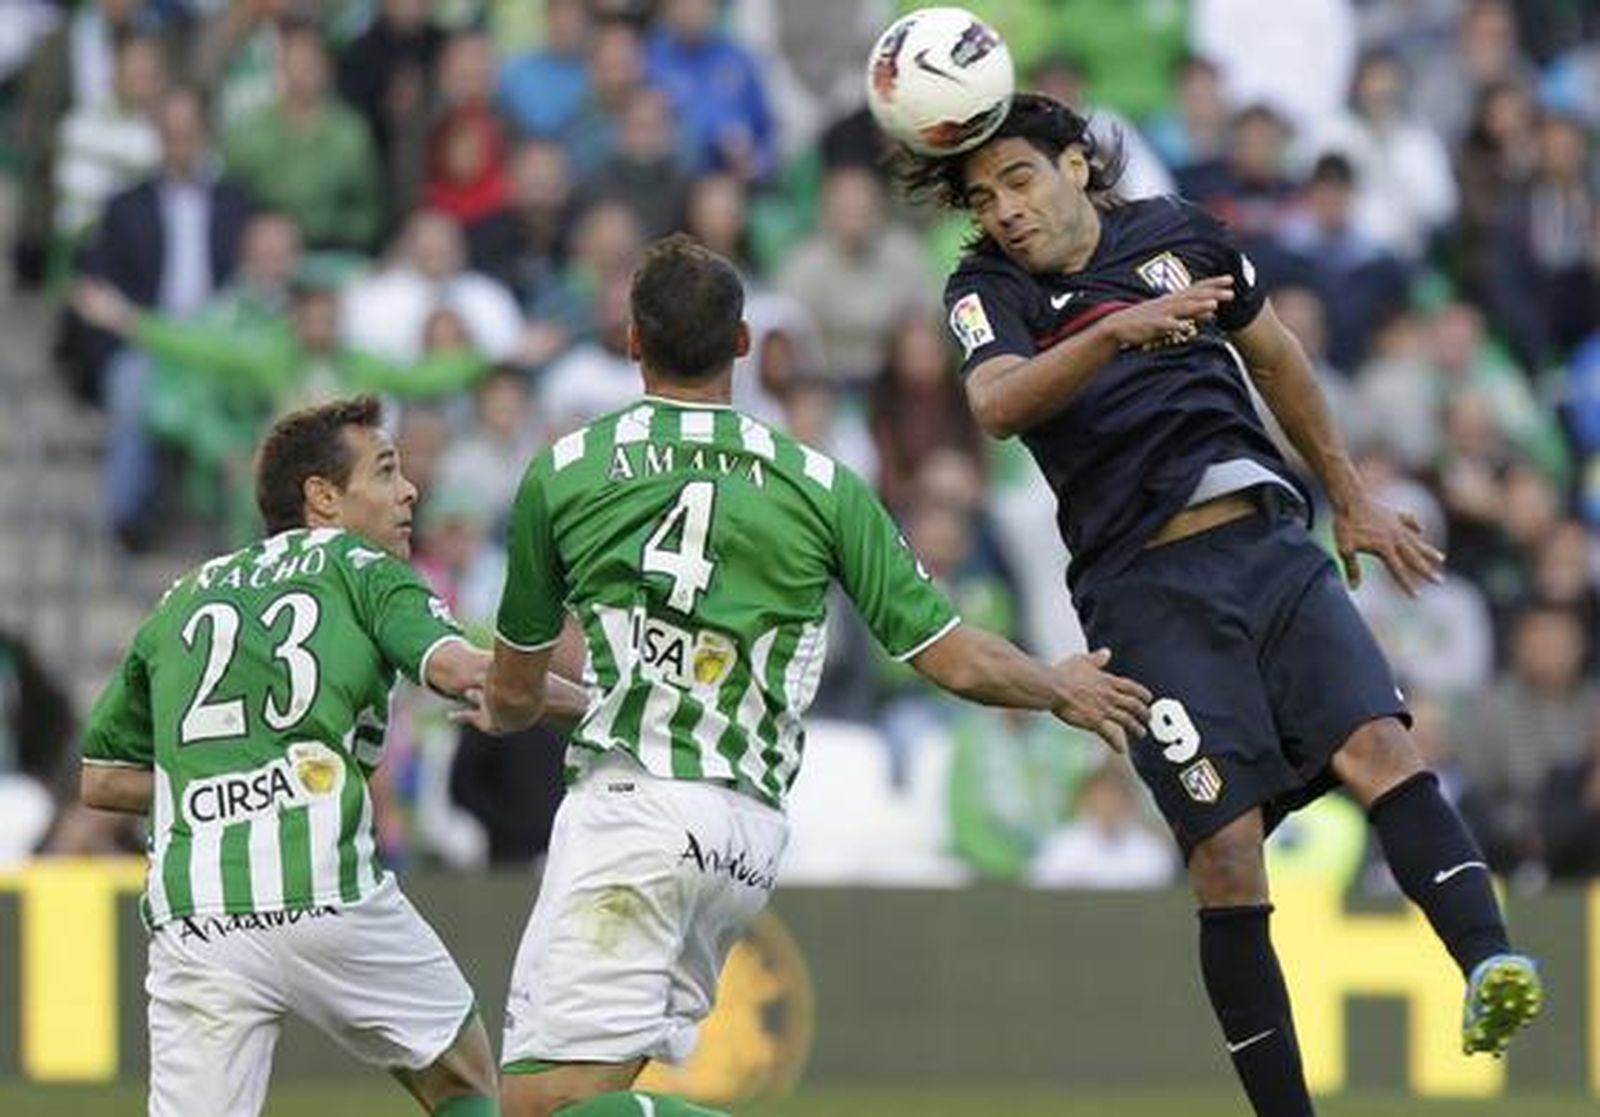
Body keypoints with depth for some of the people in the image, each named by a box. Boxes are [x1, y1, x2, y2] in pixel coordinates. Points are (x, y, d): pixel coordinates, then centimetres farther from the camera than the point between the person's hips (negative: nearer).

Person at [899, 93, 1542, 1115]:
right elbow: (998, 403, -19)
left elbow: (1275, 357, 29)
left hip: (1270, 545, 2)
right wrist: (1120, 329, -34)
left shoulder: (1178, 233, 13)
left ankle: (1489, 964, -39)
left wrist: (1353, 500, 33)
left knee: (1379, 745, -22)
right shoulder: (989, 290, 4)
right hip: (1147, 589, -2)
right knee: (1225, 850, -11)